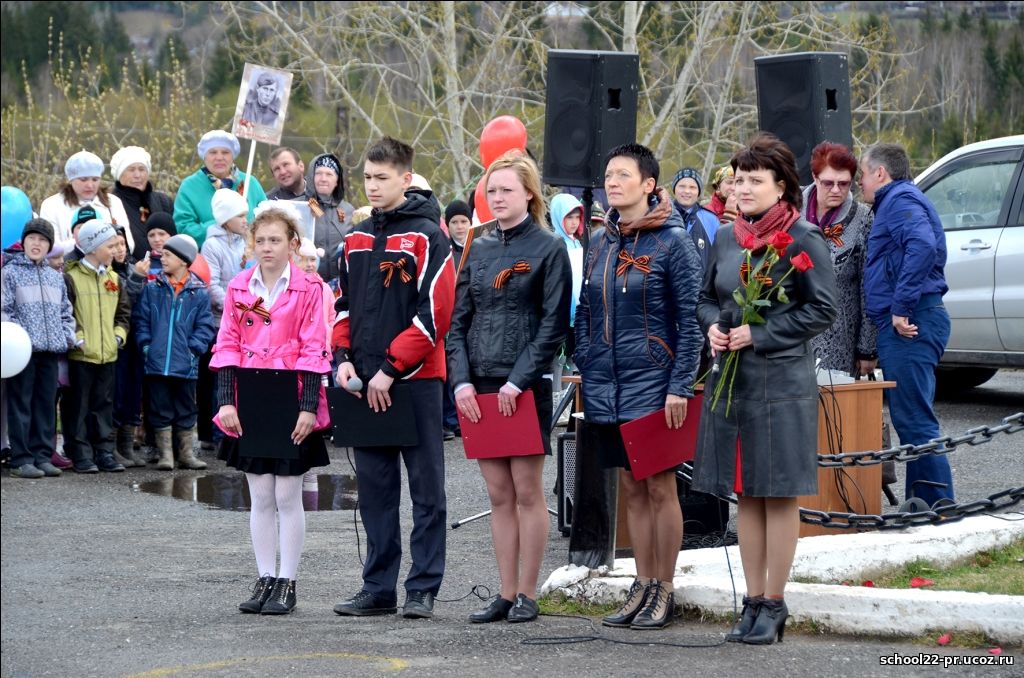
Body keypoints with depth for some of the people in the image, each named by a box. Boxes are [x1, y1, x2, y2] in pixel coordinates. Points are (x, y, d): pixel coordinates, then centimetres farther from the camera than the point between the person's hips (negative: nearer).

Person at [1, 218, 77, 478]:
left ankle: (42, 456, 12)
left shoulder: (56, 277, 18)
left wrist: (69, 336, 7)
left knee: (46, 405, 7)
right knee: (21, 405, -3)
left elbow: (65, 311, 22)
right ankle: (21, 459, -3)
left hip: (50, 350, 5)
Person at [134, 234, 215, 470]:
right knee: (161, 410, 4)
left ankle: (185, 454, 19)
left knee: (186, 410, 9)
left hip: (186, 364, 0)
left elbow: (205, 327, 1)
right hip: (157, 362, 0)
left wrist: (193, 349, -11)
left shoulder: (199, 293, 2)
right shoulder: (152, 289, 5)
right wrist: (145, 345, -7)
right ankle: (165, 455, 10)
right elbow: (141, 320, 5)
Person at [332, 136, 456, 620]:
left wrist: (391, 368, -15)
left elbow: (434, 313, -12)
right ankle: (378, 588, 15)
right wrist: (344, 357, 2)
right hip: (365, 382, 6)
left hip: (415, 380, -6)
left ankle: (423, 589, 2)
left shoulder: (427, 237, -6)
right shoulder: (356, 239, 13)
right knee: (374, 489, 9)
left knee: (426, 489, -1)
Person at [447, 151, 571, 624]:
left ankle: (527, 595, 4)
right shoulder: (478, 250, 13)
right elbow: (458, 320, 11)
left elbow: (553, 324, -7)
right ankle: (506, 594, 11)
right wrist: (462, 380, -2)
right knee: (499, 495, 7)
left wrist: (518, 381, -14)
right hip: (480, 390, 5)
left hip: (525, 388, -5)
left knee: (527, 491, -1)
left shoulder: (549, 249, -2)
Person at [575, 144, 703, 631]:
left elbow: (692, 318, -9)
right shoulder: (600, 243, 11)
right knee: (631, 488, 10)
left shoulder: (672, 242, -7)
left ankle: (664, 590, 7)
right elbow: (584, 314, 17)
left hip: (652, 385, -6)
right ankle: (642, 585, 17)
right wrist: (586, 370, 8)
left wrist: (679, 387, -14)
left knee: (659, 486, 0)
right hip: (607, 387, 6)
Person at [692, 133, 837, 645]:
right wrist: (713, 327, -2)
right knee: (745, 493, 9)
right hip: (730, 378, 6)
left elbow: (823, 310, -9)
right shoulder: (726, 238, 10)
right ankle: (753, 599, 16)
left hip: (781, 380, -6)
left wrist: (760, 333, -14)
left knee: (778, 493, -1)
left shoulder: (803, 239, -7)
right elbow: (706, 298, 21)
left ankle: (774, 603, 5)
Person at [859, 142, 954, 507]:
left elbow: (922, 246, -26)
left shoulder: (901, 201, -8)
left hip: (907, 326, -11)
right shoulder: (899, 201, 25)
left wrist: (902, 307, -25)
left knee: (914, 421, -13)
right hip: (906, 326, 11)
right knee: (911, 420, 13)